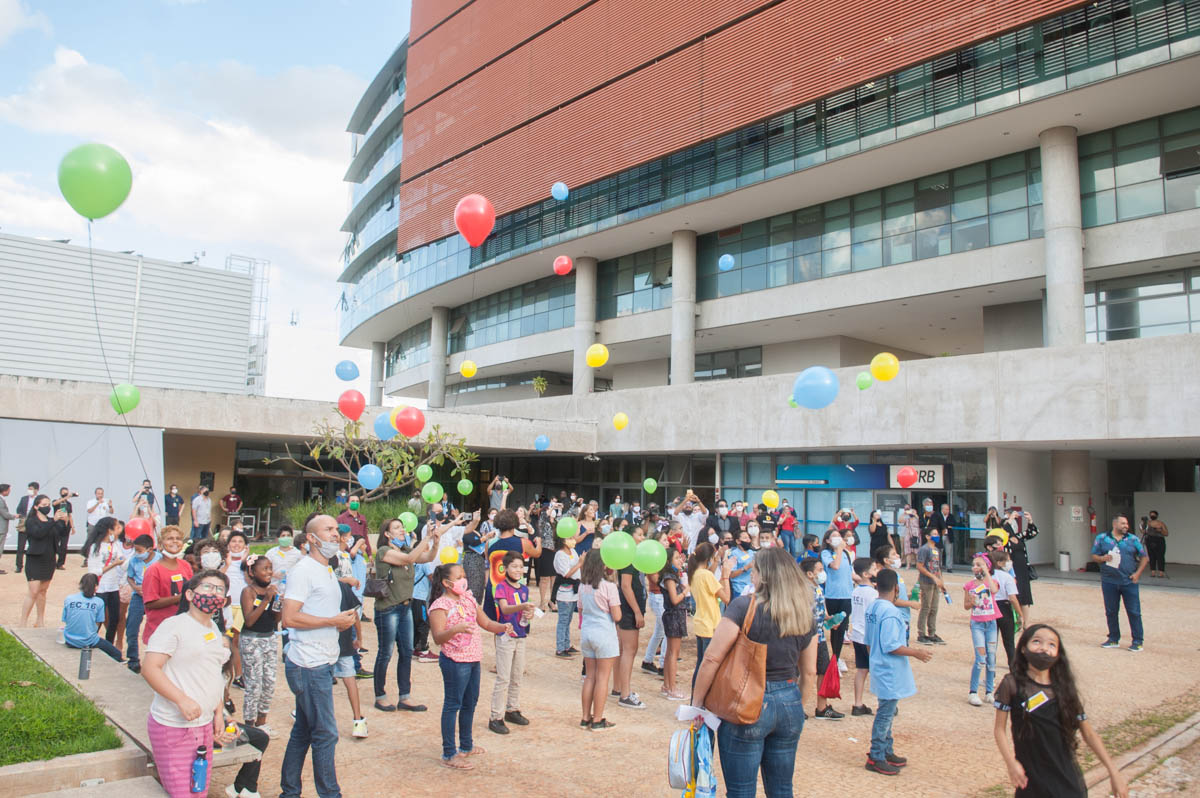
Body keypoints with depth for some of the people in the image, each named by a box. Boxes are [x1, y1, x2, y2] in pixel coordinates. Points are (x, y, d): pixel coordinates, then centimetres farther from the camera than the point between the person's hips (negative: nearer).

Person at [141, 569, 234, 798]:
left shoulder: (215, 631, 14)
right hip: (173, 727, -8)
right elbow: (149, 668, -18)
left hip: (205, 725, 8)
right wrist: (182, 700, -27)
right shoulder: (174, 625, -10)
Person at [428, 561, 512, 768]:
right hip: (454, 661, -8)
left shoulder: (469, 599, 9)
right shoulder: (440, 606, -14)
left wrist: (502, 627, -5)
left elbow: (485, 622, 14)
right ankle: (449, 754, 11)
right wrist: (455, 629, -39)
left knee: (470, 703, 19)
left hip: (473, 659, 8)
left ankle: (466, 746, 35)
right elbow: (438, 637, -21)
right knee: (452, 705, 1)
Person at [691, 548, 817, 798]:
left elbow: (712, 659, -14)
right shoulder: (804, 615, 2)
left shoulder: (744, 606, -14)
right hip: (790, 703, 5)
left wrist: (696, 703, -4)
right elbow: (809, 672, 10)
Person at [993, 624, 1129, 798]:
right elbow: (999, 728, -5)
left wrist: (1114, 771, 4)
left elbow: (1088, 732, 6)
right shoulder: (1012, 684, -9)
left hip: (1067, 778, 2)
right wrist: (1011, 763, -14)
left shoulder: (1065, 688, -1)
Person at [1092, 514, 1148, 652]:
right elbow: (1093, 556, 8)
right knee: (1110, 611, 8)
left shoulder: (1133, 539, 5)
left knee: (1134, 612, -1)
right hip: (1109, 582, 1)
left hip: (1129, 582, -1)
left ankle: (1137, 641, 9)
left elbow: (1144, 557, 9)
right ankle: (1113, 639, 20)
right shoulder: (1102, 538, 5)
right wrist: (1102, 558, -13)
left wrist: (1137, 573, -2)